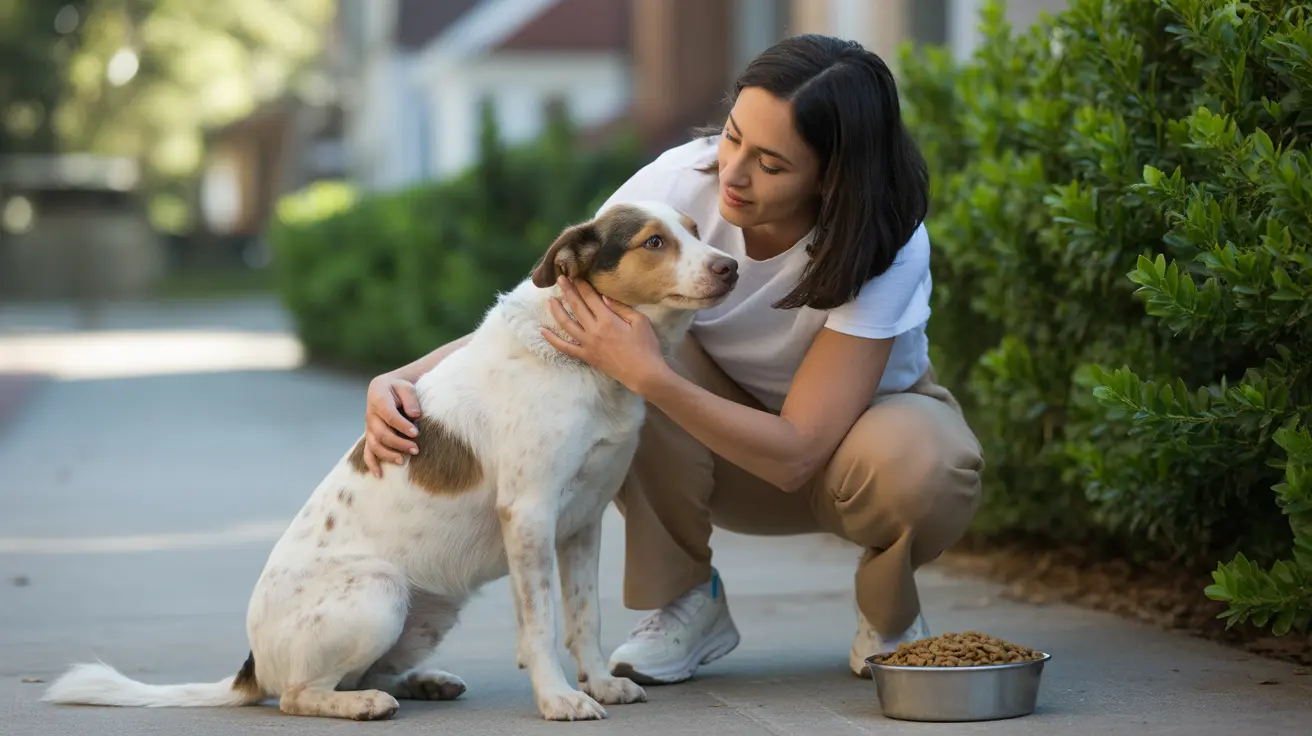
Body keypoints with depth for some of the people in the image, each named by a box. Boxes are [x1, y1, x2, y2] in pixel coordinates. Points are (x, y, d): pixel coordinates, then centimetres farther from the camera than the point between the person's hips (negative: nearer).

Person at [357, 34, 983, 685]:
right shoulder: (681, 183, -27)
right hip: (722, 441, 2)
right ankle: (686, 603, -10)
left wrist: (646, 375, -46)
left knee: (920, 467, -39)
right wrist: (402, 380, -36)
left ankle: (888, 615, -4)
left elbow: (795, 454, -37)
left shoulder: (887, 242, -33)